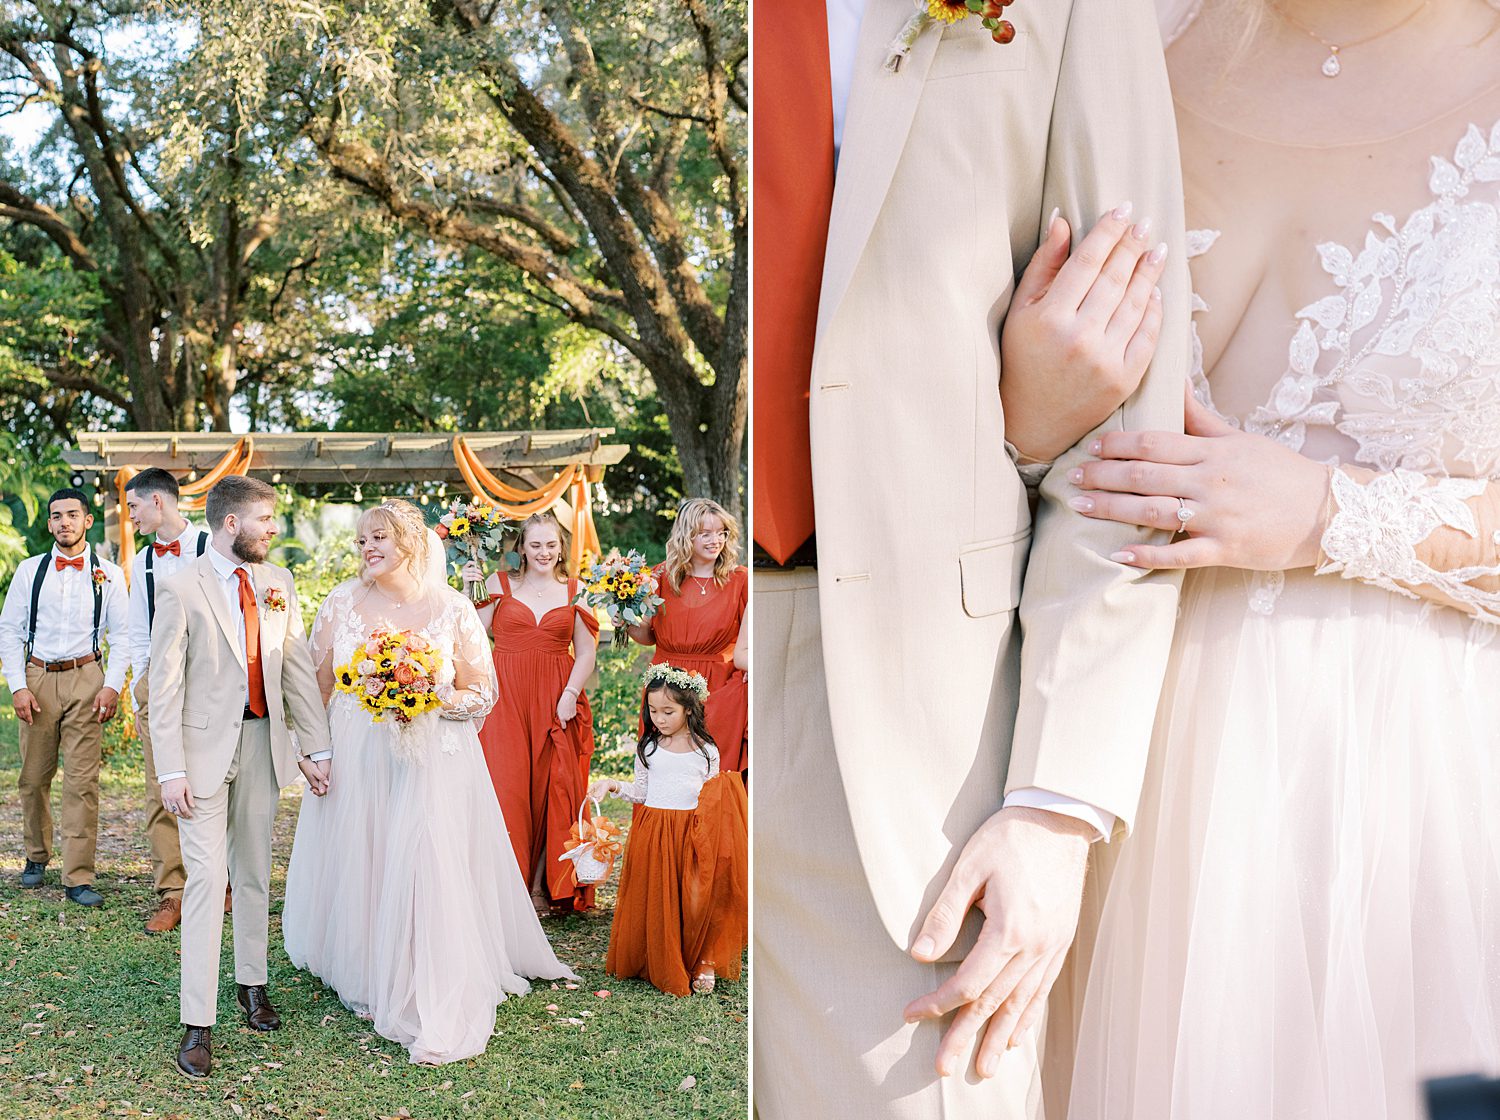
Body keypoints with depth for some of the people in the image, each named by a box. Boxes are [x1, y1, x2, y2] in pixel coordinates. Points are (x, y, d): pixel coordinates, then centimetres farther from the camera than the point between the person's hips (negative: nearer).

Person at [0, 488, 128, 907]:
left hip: (86, 679, -2)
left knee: (82, 781, -7)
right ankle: (37, 857, 30)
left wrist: (112, 686, -8)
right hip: (37, 679, 2)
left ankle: (78, 877, -4)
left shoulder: (109, 574, 4)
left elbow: (121, 635, 4)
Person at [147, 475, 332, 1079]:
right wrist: (170, 770, -15)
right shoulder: (181, 586, -9)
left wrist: (317, 745, 4)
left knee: (254, 872, 16)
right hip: (204, 745, -5)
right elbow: (164, 684, -11)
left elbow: (298, 667, 8)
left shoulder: (277, 582, 6)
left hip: (263, 743, 5)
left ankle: (251, 983, 32)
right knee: (207, 879, -6)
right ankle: (198, 1023, 0)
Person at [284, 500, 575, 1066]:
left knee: (427, 867, -10)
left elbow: (481, 694, 2)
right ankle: (365, 976, 25)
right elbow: (318, 685, 8)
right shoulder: (343, 603, 4)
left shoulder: (452, 609, -2)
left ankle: (435, 1010, -4)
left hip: (432, 760, -2)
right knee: (357, 865, 5)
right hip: (357, 759, 3)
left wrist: (431, 702, -15)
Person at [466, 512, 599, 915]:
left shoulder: (575, 591, 9)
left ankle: (542, 887, 11)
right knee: (506, 787, -6)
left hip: (555, 701, 1)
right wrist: (473, 590, -5)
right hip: (505, 696, -1)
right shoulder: (499, 584, 7)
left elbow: (586, 651, 5)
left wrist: (570, 694, -6)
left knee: (551, 790, 1)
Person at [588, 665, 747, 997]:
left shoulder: (706, 751, 3)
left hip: (695, 835, -1)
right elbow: (641, 792, 13)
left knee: (696, 900, -7)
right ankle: (662, 965, 11)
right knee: (656, 902, -2)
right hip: (654, 835, 1)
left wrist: (723, 793, -13)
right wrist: (613, 785, -1)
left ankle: (703, 961, 8)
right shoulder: (648, 748, 6)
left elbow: (715, 798, 8)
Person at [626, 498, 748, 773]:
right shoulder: (663, 576, 6)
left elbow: (741, 653, -5)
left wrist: (749, 661, -25)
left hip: (717, 689, -2)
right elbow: (648, 636, 16)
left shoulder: (739, 582, -1)